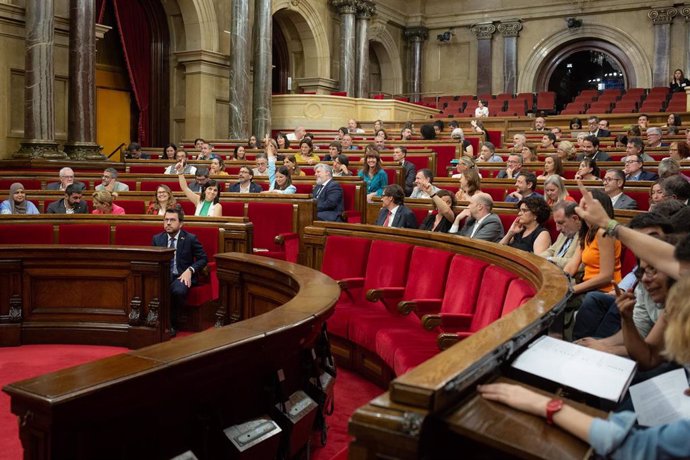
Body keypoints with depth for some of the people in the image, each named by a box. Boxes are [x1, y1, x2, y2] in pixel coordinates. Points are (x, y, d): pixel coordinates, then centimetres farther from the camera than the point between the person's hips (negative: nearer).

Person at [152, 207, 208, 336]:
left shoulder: (190, 238, 2)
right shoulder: (157, 238, 13)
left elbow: (203, 258, 3)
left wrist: (190, 270, -13)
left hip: (182, 276, -2)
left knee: (178, 291, -37)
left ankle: (172, 324, -14)